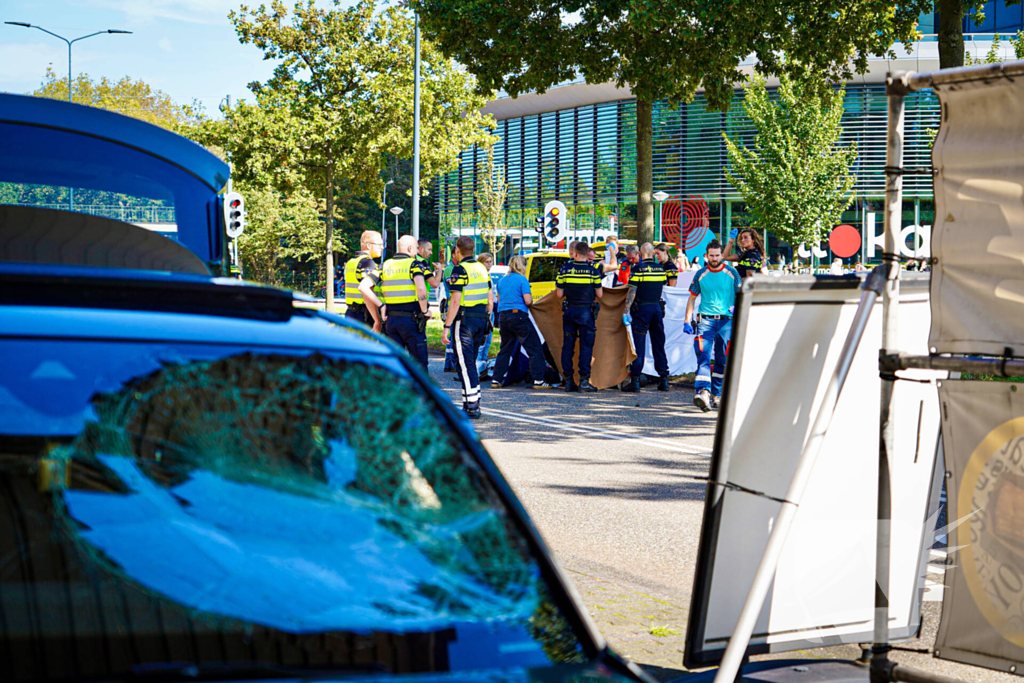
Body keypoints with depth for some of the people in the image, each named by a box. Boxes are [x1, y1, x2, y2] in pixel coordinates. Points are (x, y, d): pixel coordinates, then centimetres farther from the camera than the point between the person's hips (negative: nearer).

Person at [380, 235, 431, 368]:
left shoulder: (386, 265, 10)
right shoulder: (414, 264, -8)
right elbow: (421, 288, -23)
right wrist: (424, 311, -11)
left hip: (390, 320, 5)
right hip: (411, 320, -5)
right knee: (419, 362, 2)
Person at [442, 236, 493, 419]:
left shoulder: (460, 269, -12)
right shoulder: (481, 269, 12)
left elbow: (455, 301, -18)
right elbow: (491, 299, 15)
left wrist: (447, 326, -16)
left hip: (464, 320, -8)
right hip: (481, 318, 8)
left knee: (465, 364, -5)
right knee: (470, 362, 16)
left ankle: (472, 406, -9)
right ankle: (470, 402, 19)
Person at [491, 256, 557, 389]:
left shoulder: (501, 281, 14)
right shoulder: (522, 280, -6)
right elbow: (528, 301, -12)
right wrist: (531, 302, 10)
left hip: (503, 317, 7)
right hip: (518, 316, -7)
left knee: (505, 350, 16)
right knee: (535, 348, -1)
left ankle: (496, 380, 12)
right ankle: (538, 380, -6)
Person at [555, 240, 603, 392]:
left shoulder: (564, 269, -2)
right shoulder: (593, 271, -6)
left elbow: (559, 294, 0)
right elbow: (599, 294, -2)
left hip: (569, 311, 2)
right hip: (586, 311, -2)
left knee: (567, 346, 8)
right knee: (586, 346, 1)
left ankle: (568, 381, 9)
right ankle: (584, 381, -4)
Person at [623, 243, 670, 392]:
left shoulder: (639, 268, -9)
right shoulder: (660, 269, 6)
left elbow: (632, 293, -12)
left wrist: (625, 312, -11)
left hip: (641, 309, -4)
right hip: (657, 308, 4)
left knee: (639, 346, -4)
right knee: (659, 345, 10)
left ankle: (635, 381, -6)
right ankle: (664, 379, 10)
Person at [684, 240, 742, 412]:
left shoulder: (731, 273, 3)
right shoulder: (701, 274, 6)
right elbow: (692, 298, 12)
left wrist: (736, 306, -11)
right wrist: (687, 321, 5)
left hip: (726, 321, 1)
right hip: (706, 320, -1)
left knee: (722, 360, 6)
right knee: (703, 356, -16)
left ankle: (716, 394, 17)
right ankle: (702, 392, -30)